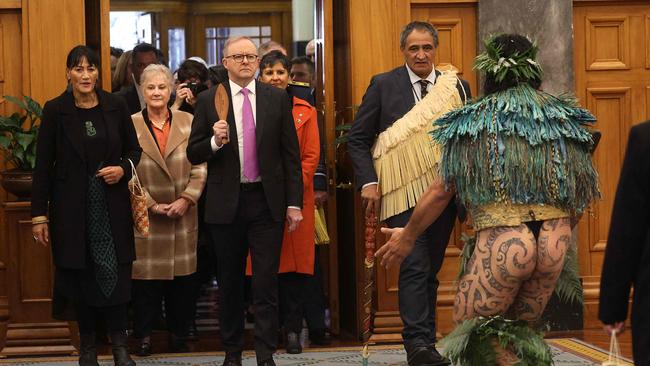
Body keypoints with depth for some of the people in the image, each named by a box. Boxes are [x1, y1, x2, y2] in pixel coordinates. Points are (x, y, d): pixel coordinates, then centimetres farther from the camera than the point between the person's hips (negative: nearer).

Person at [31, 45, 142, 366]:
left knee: (116, 272, -2)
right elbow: (43, 164, -3)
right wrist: (39, 214, -5)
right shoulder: (55, 110, -4)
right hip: (71, 206, -1)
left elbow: (134, 149, 13)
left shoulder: (115, 106, 1)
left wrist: (124, 168, -10)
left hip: (112, 204, 1)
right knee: (80, 273, 4)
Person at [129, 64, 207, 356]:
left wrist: (186, 200, -10)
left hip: (183, 217, 2)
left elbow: (200, 168, 2)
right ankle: (144, 337, 12)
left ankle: (179, 337, 18)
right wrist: (152, 205, -10)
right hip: (145, 217, -2)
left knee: (182, 279, 6)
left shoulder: (188, 123, 4)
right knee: (146, 278, 1)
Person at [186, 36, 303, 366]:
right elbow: (193, 154, 3)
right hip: (227, 203, 1)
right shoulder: (208, 101, 2)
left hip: (267, 202, 0)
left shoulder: (277, 99, 4)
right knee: (229, 283, 10)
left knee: (266, 283, -3)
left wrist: (294, 202, 0)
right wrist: (215, 141, -18)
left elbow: (290, 154, 4)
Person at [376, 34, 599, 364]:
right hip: (555, 243, 5)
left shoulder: (476, 120, 3)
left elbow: (441, 191, 5)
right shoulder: (561, 118, 12)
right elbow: (583, 193, 16)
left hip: (502, 242, -4)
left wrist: (407, 237, 18)